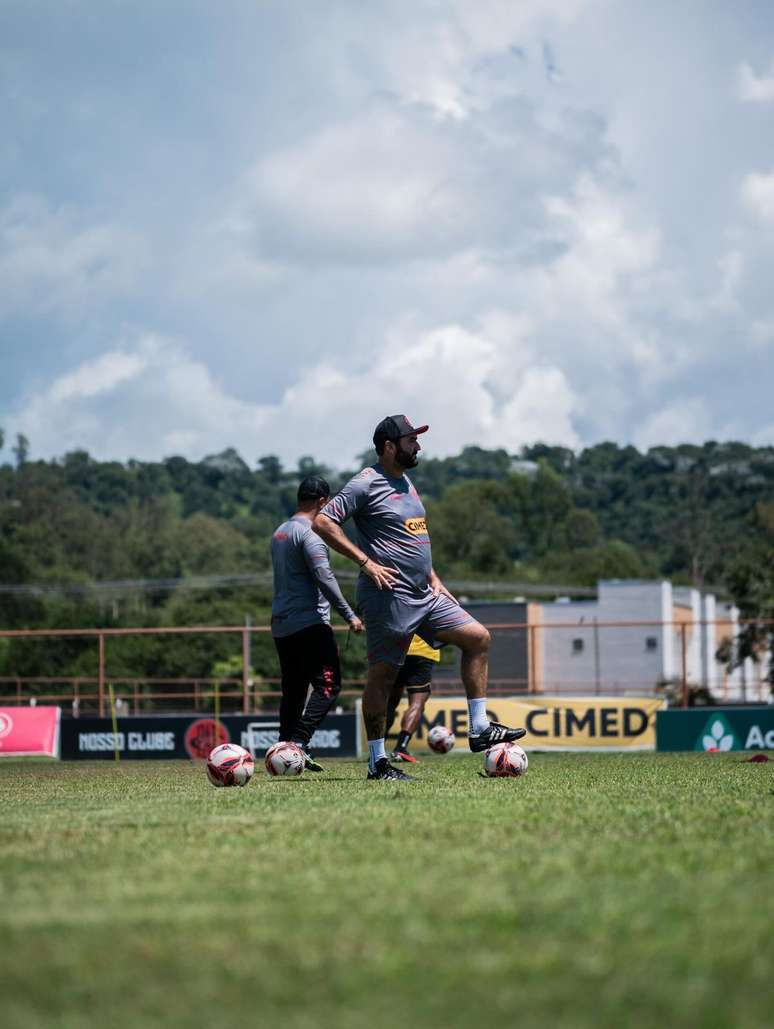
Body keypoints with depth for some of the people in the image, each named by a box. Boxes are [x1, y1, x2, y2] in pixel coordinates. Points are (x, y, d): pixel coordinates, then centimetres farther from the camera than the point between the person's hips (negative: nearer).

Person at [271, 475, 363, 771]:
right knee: (328, 685, -11)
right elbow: (324, 577, -18)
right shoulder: (310, 533, -10)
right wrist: (349, 615, -16)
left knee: (293, 691, 12)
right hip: (310, 622, -9)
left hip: (280, 625, 9)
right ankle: (298, 742, -24)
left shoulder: (280, 532, 18)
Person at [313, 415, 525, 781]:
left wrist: (432, 577, 17)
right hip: (389, 597, -9)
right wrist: (366, 562, -20)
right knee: (382, 675, -3)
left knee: (477, 638, 4)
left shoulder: (405, 482, 17)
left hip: (424, 596, 9)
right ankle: (377, 762, 4)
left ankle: (479, 729, 7)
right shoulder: (367, 483, -10)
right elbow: (322, 521, -17)